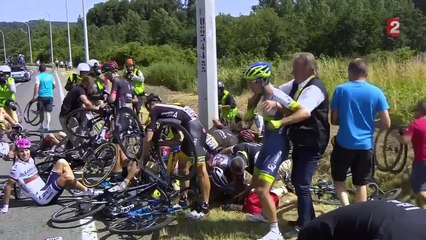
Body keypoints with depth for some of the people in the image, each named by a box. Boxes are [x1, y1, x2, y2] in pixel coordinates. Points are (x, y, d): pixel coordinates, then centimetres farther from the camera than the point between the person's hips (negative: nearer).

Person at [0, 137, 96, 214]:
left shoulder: (30, 160, 9)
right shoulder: (17, 167, -15)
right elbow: (9, 186, -14)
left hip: (47, 189, 9)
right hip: (43, 198, -9)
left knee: (62, 162, 3)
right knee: (66, 176, -27)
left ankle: (80, 189, -1)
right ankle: (86, 191, -5)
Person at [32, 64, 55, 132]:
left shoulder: (38, 76, -4)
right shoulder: (51, 76, 7)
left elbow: (36, 86, -15)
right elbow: (53, 86, 16)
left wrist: (34, 97, -14)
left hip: (42, 96, -2)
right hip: (50, 96, 2)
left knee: (42, 111, 13)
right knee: (48, 112, 5)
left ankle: (43, 125, 14)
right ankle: (47, 125, -6)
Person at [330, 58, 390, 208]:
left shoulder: (341, 90, -5)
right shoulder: (376, 92, -2)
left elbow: (334, 120, -1)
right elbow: (386, 124, -3)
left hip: (344, 144, -1)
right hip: (365, 145, 1)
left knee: (338, 179, 17)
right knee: (361, 184, 14)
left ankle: (346, 206, -3)